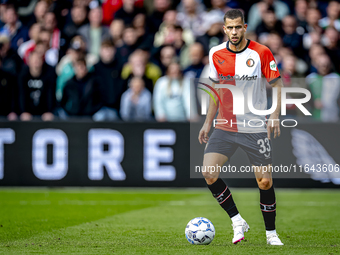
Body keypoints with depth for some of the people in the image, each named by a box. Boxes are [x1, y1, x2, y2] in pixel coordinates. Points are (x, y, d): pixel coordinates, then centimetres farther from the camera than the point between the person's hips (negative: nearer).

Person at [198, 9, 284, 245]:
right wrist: (208, 123, 12)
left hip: (255, 128, -3)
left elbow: (277, 84, -2)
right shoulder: (216, 54, 3)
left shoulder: (261, 52, -8)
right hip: (225, 127, 3)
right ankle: (237, 221, 3)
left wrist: (275, 115, -15)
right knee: (209, 174, -13)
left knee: (265, 181, -1)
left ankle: (271, 233, 18)